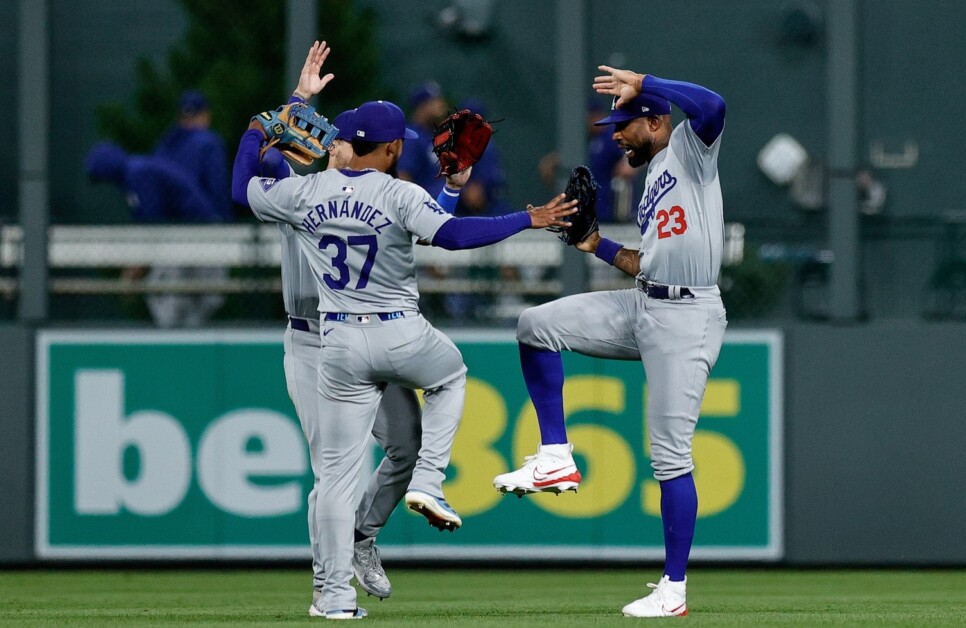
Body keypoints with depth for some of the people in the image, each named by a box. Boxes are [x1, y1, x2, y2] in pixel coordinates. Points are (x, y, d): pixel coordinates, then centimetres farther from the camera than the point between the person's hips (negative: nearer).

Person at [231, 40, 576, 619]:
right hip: (402, 337, -3)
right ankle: (429, 481, 16)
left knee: (338, 471, 6)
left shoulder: (306, 192, 1)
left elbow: (241, 189, 16)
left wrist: (258, 130, 31)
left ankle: (337, 595, 4)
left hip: (341, 344, 3)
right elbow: (453, 234, -27)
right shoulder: (400, 195, -12)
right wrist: (529, 220, -22)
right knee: (451, 376, 33)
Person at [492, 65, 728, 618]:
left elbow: (714, 106, -23)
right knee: (536, 325, 2)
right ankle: (556, 458, 5)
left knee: (670, 455, -6)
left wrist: (641, 83, -16)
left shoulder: (690, 148, -1)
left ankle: (675, 588, 1)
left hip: (687, 318, -9)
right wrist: (597, 245, 13)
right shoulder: (652, 183, 21)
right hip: (643, 308, 9)